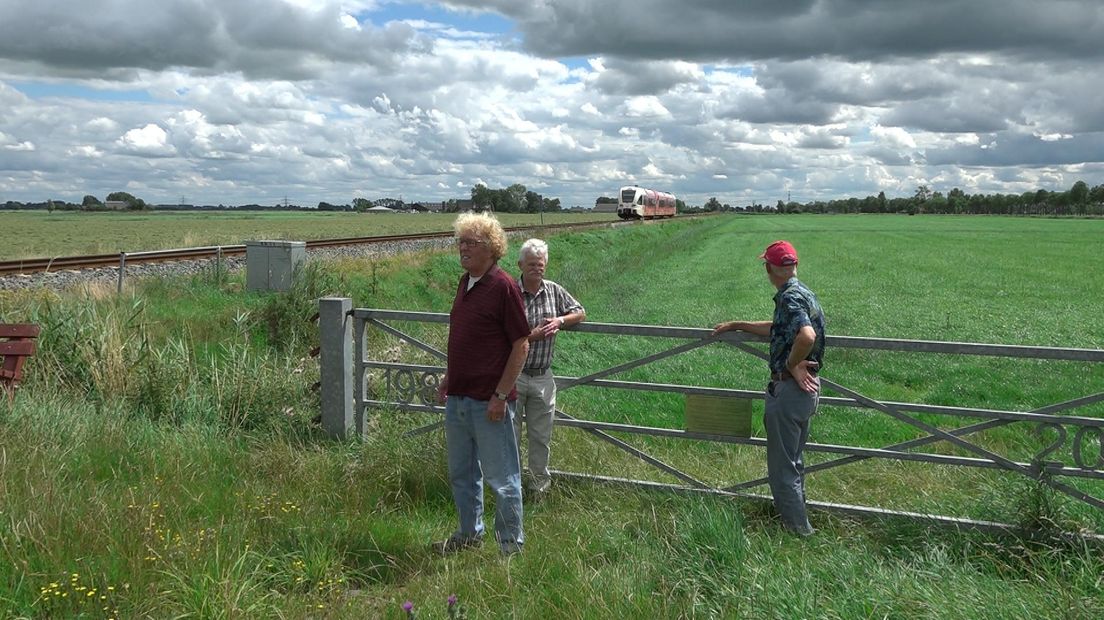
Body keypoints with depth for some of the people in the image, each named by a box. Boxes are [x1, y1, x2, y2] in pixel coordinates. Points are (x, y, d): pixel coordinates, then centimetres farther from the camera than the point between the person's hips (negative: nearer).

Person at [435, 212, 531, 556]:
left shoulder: (503, 287, -15)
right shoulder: (465, 283, 10)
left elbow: (521, 345, -15)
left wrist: (501, 395, -17)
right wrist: (447, 378, 17)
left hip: (489, 401, -9)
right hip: (458, 397, 9)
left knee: (502, 477, 4)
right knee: (461, 473, 21)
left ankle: (511, 544, 20)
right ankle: (469, 533, 38)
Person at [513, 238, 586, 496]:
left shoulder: (554, 291, 3)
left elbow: (580, 313, 13)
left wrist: (560, 321, -5)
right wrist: (534, 335, -19)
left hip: (542, 377, 4)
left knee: (541, 436, 14)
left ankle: (539, 484, 28)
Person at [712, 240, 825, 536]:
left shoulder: (790, 297, -20)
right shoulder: (801, 293, 12)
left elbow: (807, 335, -40)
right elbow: (776, 328, 28)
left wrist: (792, 364, -22)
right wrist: (736, 325, 32)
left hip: (790, 388, -10)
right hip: (804, 388, 10)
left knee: (782, 465, 3)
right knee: (793, 459, 23)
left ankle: (797, 527, 12)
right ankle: (797, 516, 36)